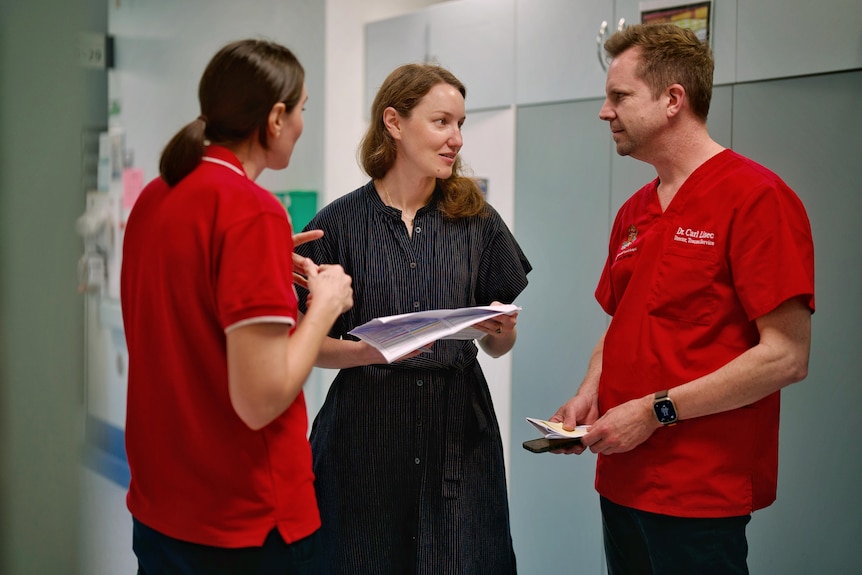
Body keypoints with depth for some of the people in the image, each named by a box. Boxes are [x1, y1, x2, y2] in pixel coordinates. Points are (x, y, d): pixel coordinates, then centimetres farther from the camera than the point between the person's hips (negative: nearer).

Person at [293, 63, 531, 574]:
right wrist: (373, 350, -18)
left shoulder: (477, 220, 5)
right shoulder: (339, 224, -2)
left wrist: (502, 331, -11)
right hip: (364, 435, -2)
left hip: (458, 430, 2)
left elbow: (498, 345, 11)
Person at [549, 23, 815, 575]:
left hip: (700, 495, -7)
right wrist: (588, 396, 2)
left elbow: (786, 356, -18)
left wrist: (655, 410, -17)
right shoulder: (633, 213, 12)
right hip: (621, 482, 7)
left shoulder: (756, 197, -12)